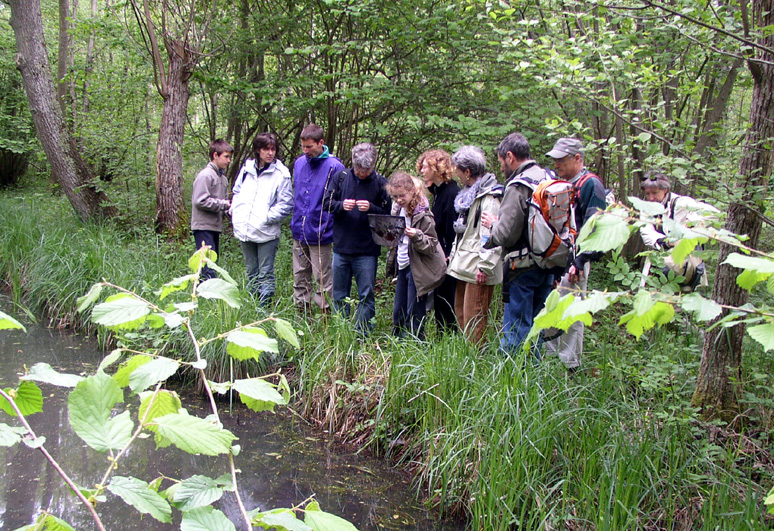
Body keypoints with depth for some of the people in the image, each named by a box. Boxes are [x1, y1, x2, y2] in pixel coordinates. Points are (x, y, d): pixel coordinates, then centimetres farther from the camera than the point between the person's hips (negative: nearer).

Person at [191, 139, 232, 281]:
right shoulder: (205, 175, -11)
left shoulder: (223, 178, 16)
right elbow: (200, 201, -18)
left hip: (215, 227, 9)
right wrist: (224, 204, -15)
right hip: (204, 227, -9)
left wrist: (230, 205, 0)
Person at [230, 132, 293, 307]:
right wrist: (234, 213, 6)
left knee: (266, 273, -2)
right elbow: (236, 192, 19)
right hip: (244, 230, 5)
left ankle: (265, 307, 4)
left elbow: (286, 203, -10)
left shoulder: (281, 173, -7)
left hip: (266, 232, -5)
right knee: (251, 273, 15)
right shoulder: (247, 167, 7)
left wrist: (268, 217, -15)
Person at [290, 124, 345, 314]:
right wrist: (294, 221, 16)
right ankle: (302, 314, 25)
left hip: (319, 234, -6)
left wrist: (328, 227, -12)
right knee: (300, 277, 14)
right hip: (299, 233, 6)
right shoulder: (299, 163, 8)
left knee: (322, 278, 3)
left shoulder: (334, 167, -12)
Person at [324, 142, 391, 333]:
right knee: (339, 295, 12)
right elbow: (327, 203, 5)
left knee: (366, 295, 1)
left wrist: (371, 208, -19)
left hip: (367, 251, -2)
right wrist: (341, 205, -15)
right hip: (341, 247, 3)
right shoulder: (341, 177, 2)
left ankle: (362, 334, 11)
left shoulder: (381, 183, -3)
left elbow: (388, 215, -1)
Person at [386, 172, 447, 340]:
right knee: (398, 312, 15)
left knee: (414, 314, 0)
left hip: (418, 269, -7)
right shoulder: (397, 209, 5)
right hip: (402, 266, 7)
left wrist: (417, 237, -32)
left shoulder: (423, 215, -17)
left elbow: (432, 246, -15)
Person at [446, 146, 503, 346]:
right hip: (464, 265, 10)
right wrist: (455, 254, 24)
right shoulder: (469, 194, 18)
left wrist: (485, 266, -24)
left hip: (477, 270, -10)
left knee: (474, 318, -6)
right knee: (461, 313, 14)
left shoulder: (489, 198, -15)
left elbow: (492, 235, -21)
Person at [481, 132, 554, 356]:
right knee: (536, 327, 17)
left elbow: (506, 235, -20)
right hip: (547, 264, 8)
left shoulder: (517, 186, -17)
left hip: (523, 269, -8)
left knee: (515, 331, -1)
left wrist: (493, 224, 0)